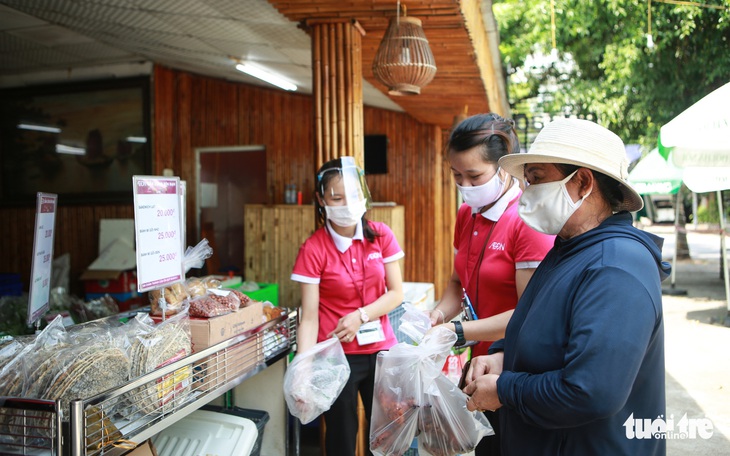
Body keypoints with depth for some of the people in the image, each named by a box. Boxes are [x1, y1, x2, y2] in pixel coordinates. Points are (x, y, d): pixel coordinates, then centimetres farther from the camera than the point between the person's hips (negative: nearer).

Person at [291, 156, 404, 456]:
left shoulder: (380, 235, -2)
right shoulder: (313, 249, -12)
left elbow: (396, 293, 0)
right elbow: (309, 317, -13)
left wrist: (361, 315, -15)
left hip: (381, 349, 3)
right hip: (337, 356, -3)